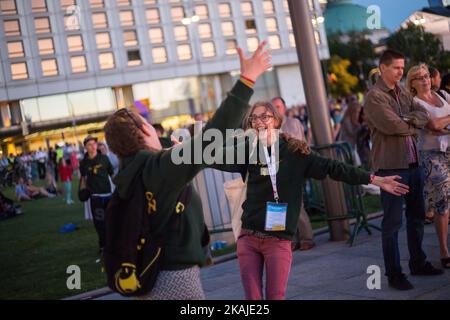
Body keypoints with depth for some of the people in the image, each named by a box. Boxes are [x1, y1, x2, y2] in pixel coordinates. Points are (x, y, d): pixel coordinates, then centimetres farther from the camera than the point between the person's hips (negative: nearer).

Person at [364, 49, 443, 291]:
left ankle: (418, 263, 31)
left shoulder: (403, 93, 15)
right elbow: (391, 125, -21)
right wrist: (413, 125, -3)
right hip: (391, 166, -8)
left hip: (413, 163, 8)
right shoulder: (375, 97, -10)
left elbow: (423, 115, 5)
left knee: (416, 216, 17)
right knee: (393, 222, -2)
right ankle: (393, 273, 5)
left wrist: (407, 121, -14)